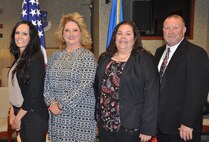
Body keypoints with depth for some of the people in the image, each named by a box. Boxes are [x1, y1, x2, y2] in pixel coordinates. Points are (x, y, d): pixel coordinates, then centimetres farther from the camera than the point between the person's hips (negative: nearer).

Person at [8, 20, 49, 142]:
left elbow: (35, 92, -17)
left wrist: (18, 118, -10)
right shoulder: (19, 59, 9)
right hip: (20, 113, 7)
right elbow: (14, 89, 11)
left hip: (34, 115, -7)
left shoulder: (35, 59, -15)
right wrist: (12, 113, 4)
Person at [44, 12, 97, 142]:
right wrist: (52, 103, -7)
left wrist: (62, 105, -14)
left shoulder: (87, 56, -6)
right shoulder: (55, 56, 10)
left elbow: (85, 85, -15)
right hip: (56, 113, 4)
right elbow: (47, 82, 9)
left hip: (80, 114, -4)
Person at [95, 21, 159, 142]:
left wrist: (148, 129, -14)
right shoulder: (104, 58, 7)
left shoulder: (145, 59, -9)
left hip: (130, 127, -4)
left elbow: (152, 95, -12)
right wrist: (97, 115, 9)